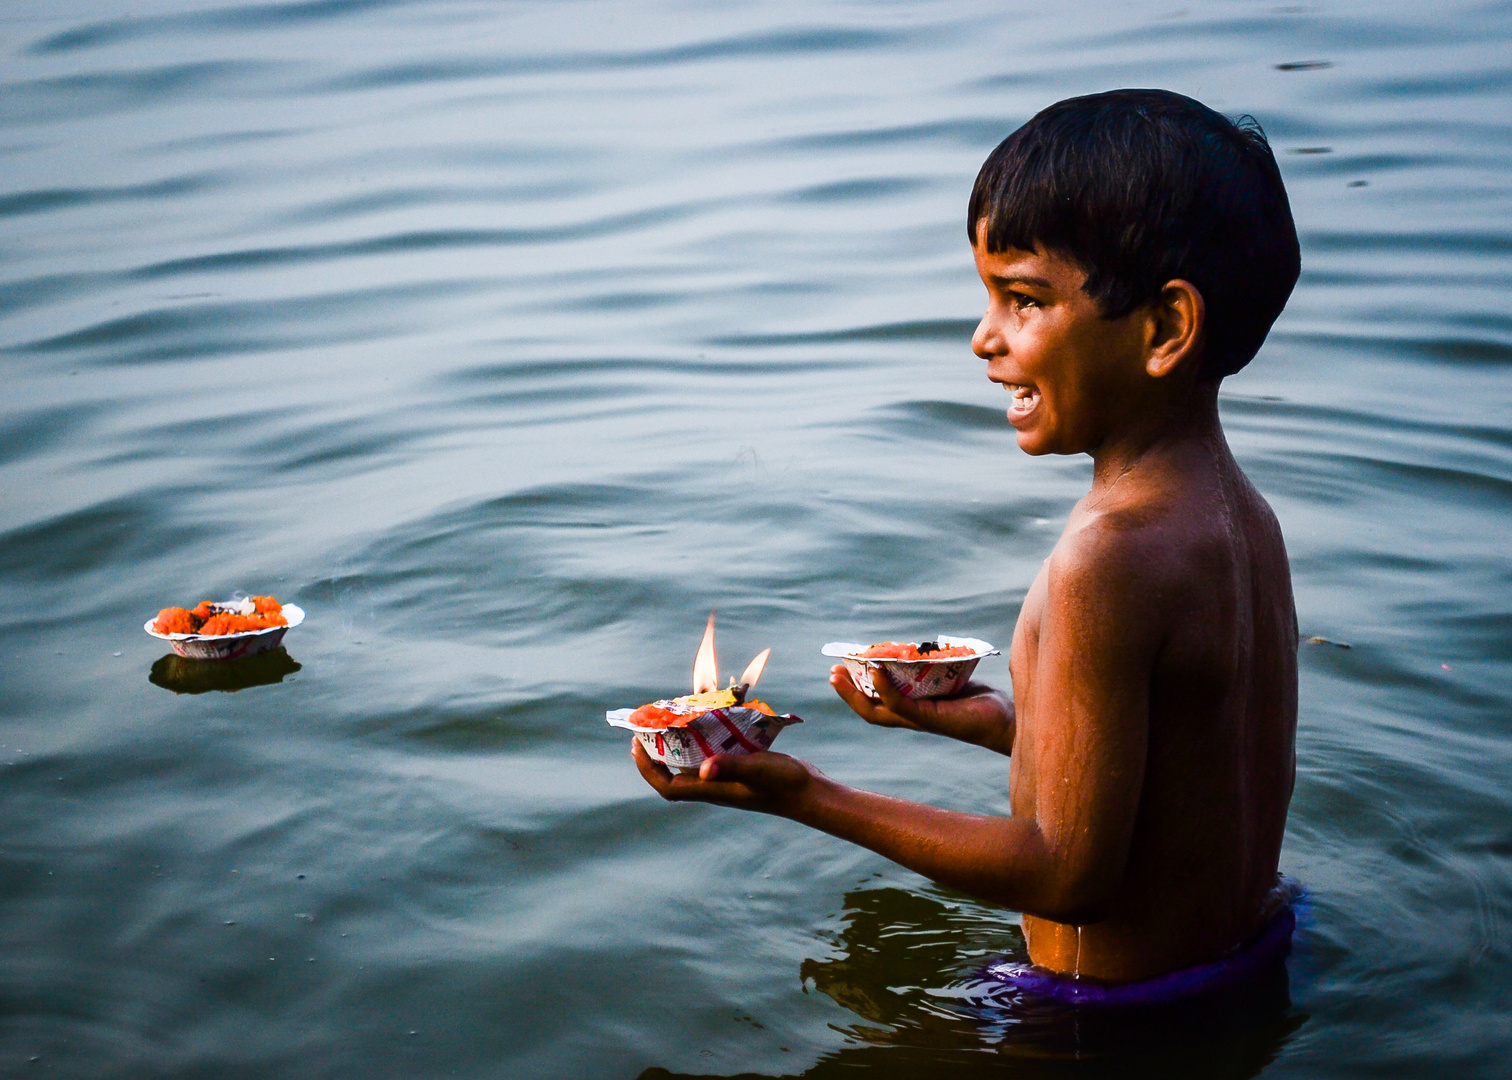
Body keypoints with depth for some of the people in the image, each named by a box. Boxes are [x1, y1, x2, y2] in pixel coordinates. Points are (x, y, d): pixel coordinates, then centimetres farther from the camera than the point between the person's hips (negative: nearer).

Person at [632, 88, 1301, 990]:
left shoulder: (1108, 558, -28)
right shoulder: (1242, 513, 1)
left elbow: (1069, 871, -23)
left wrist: (809, 798, -20)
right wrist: (999, 722, 11)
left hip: (1122, 1030, -9)